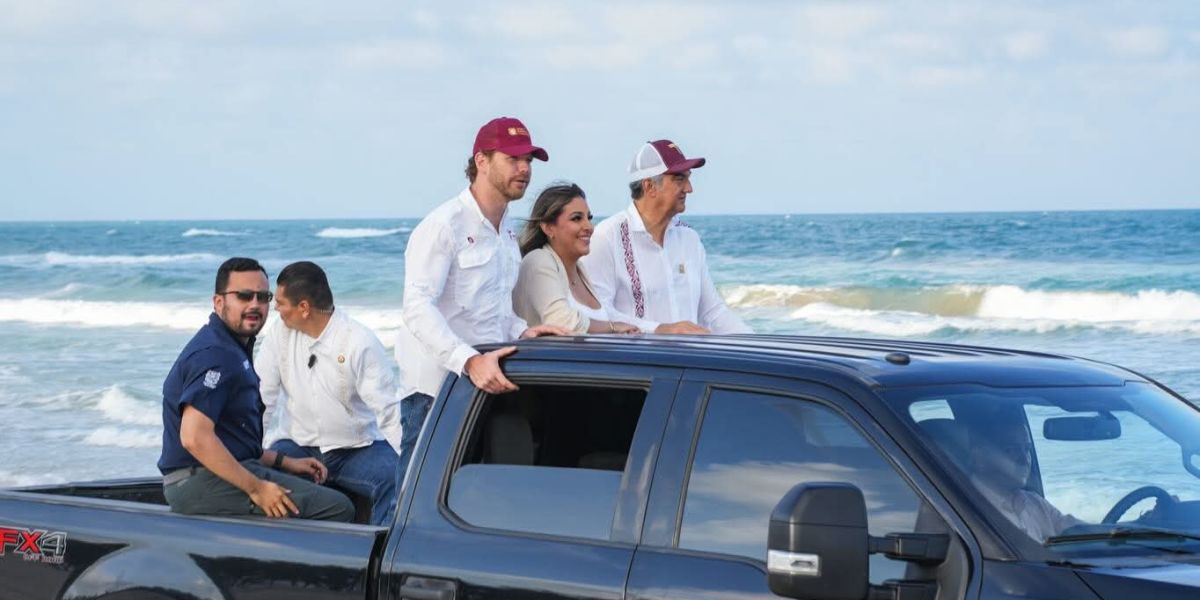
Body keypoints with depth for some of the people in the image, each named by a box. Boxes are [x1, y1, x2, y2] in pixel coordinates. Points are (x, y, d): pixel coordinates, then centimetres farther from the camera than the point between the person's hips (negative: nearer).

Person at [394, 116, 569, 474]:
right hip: (434, 391, -8)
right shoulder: (443, 225, -11)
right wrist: (469, 361, -36)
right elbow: (418, 308, -23)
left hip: (485, 387, 8)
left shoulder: (507, 233, 18)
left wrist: (523, 331, 7)